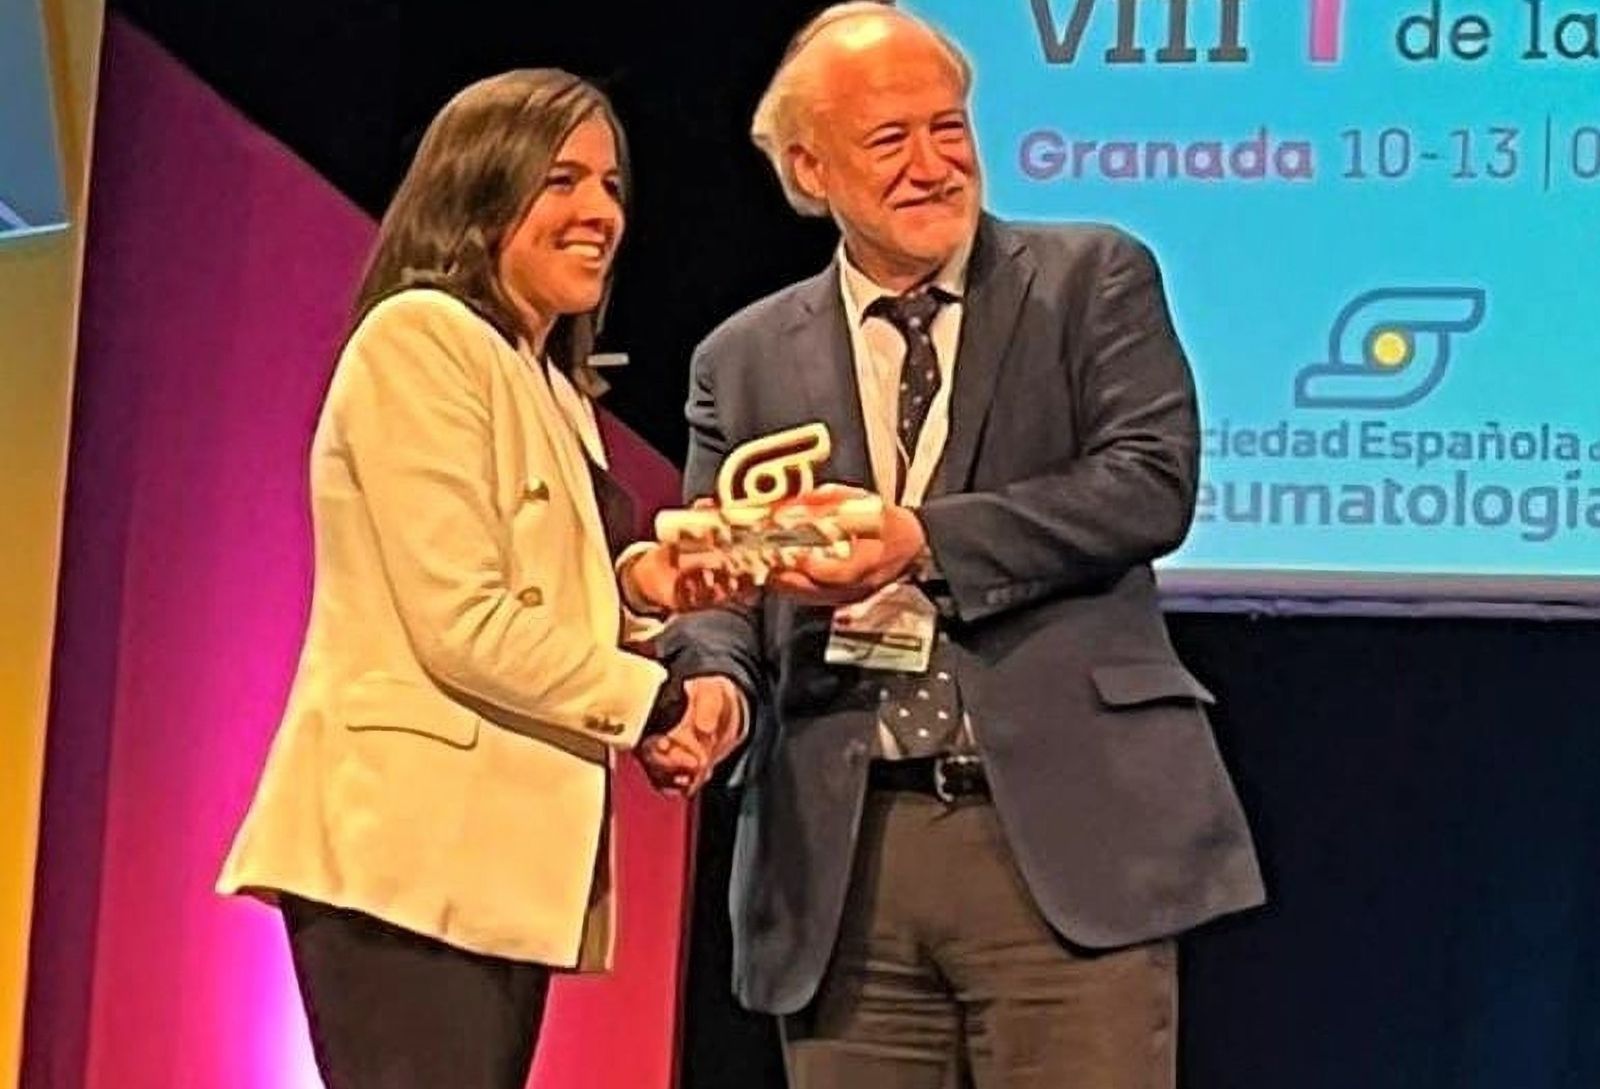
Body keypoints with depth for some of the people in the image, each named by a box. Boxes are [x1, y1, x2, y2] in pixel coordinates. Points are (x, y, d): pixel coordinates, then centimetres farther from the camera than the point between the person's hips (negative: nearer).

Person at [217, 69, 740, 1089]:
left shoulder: (551, 386, 22)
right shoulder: (422, 337, -8)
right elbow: (463, 625, -15)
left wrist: (641, 586, 0)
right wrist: (654, 700, -7)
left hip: (501, 852, 9)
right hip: (409, 849, -9)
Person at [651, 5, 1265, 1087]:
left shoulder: (1092, 280, 7)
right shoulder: (745, 361, 14)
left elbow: (1153, 482, -6)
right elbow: (722, 588, 11)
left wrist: (925, 541, -14)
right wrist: (711, 681, -13)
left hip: (1063, 840, -2)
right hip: (839, 862, 3)